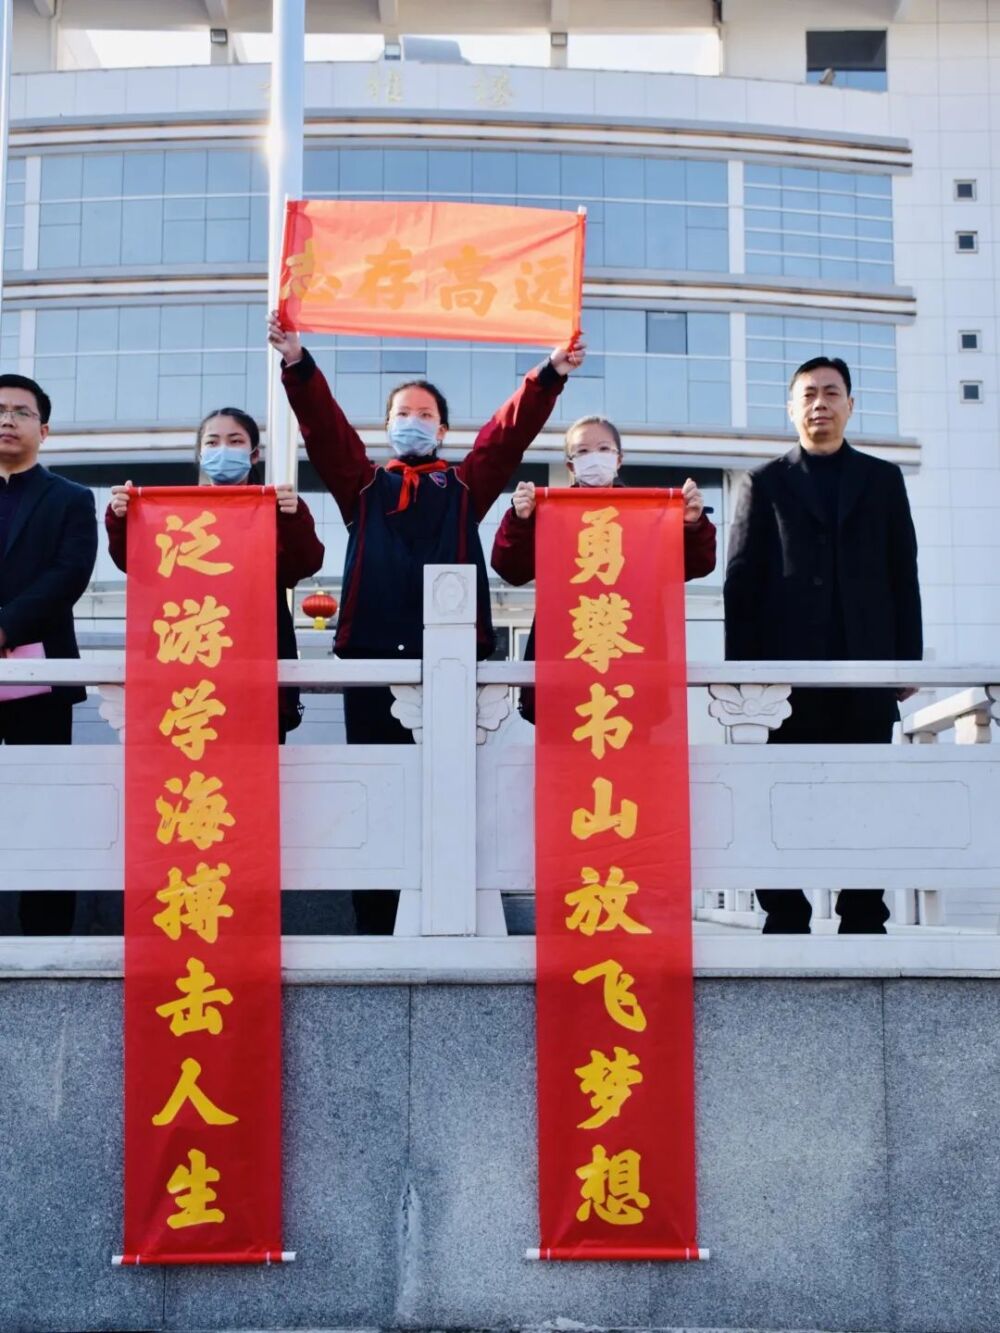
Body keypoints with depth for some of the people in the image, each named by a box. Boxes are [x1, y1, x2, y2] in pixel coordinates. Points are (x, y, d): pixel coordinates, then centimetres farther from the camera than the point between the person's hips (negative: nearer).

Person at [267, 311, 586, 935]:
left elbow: (512, 430, 8)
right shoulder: (363, 486, 19)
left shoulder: (465, 488, 19)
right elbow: (325, 427, 6)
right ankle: (374, 923, 6)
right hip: (372, 649, 0)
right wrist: (298, 364, -8)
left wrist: (551, 374, -5)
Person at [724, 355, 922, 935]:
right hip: (791, 669, -1)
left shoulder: (883, 478, 14)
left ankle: (865, 924, 10)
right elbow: (741, 583, 3)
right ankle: (787, 922, 7)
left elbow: (904, 575, 11)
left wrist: (909, 658, 3)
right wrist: (742, 668, -5)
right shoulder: (765, 483, 9)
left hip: (866, 670, 2)